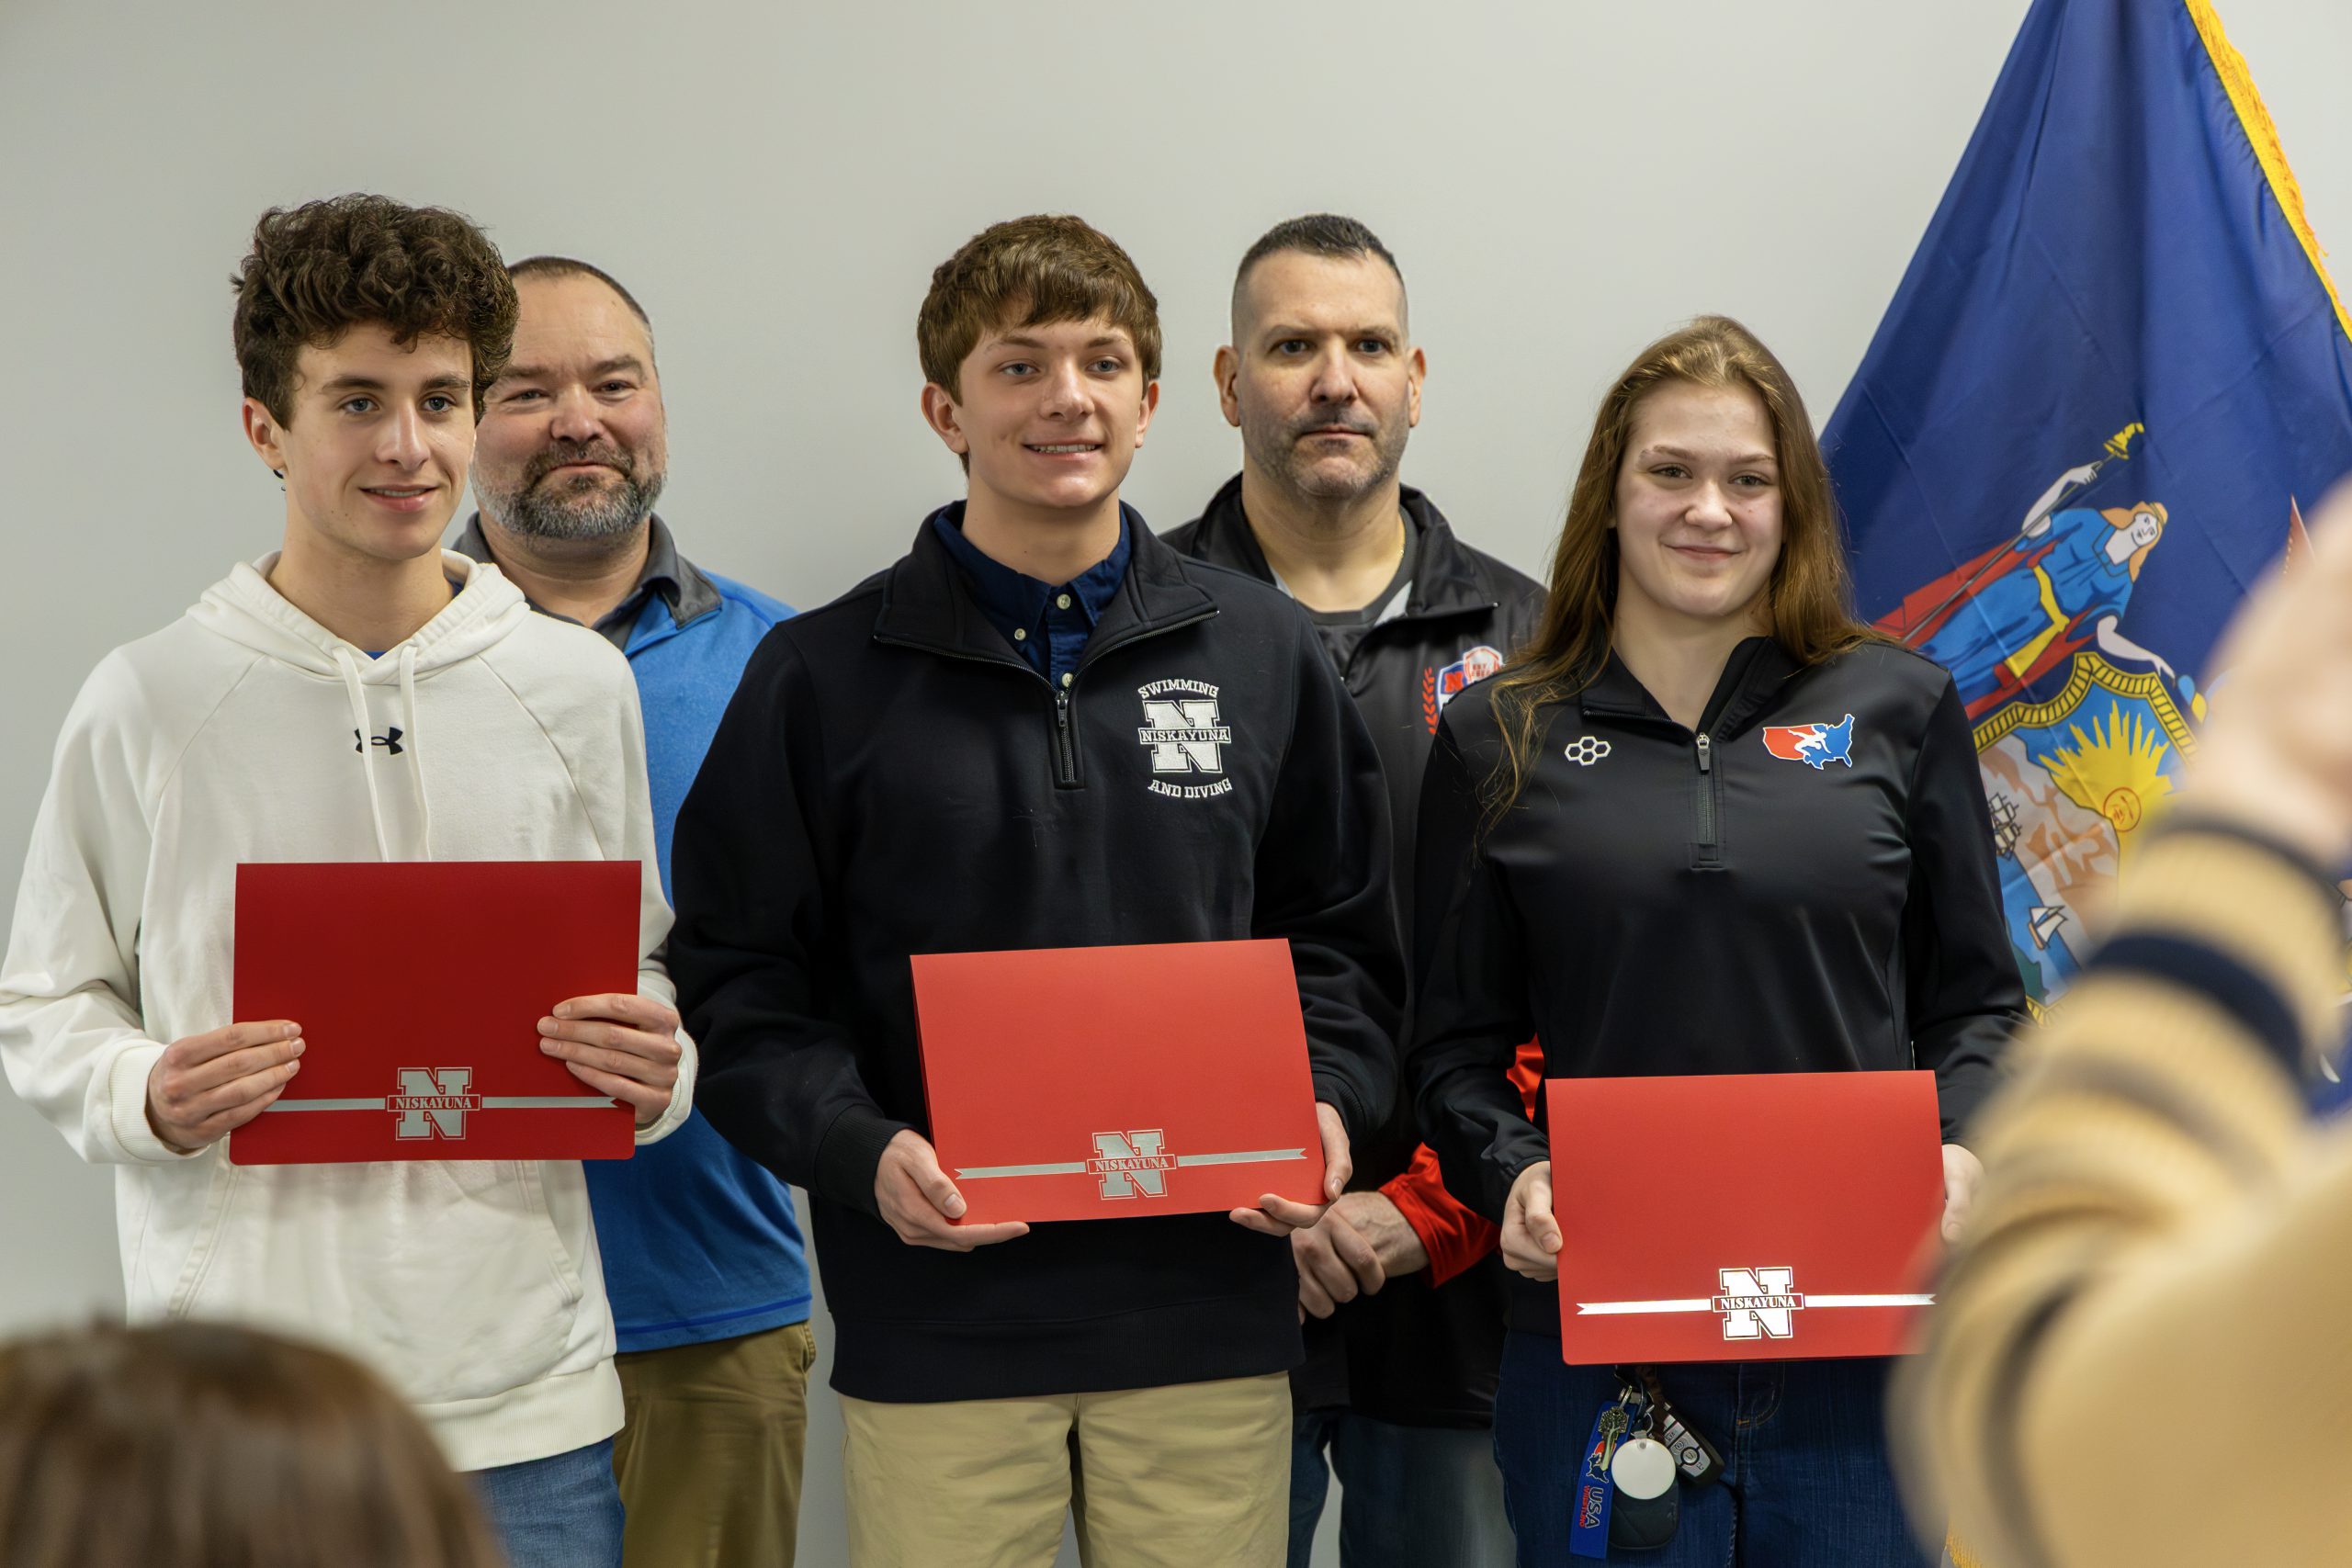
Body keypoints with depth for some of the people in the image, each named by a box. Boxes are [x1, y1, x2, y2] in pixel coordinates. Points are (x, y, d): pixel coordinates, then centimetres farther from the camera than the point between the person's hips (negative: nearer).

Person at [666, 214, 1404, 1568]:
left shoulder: (1265, 654, 9)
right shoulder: (824, 676, 1)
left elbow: (1339, 940, 14)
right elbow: (741, 979, 0)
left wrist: (1328, 1106, -5)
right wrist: (862, 1150, -15)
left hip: (1205, 1302, 2)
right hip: (936, 1318, -2)